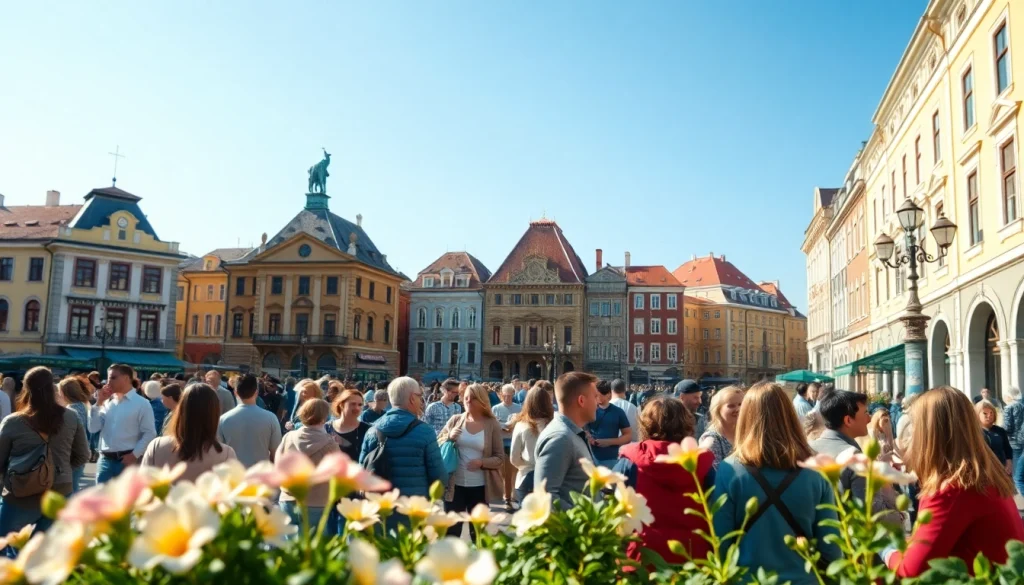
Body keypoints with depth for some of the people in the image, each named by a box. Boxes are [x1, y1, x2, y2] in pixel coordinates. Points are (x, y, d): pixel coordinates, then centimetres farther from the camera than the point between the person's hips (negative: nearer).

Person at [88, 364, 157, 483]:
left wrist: (135, 455, -13)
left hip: (127, 460, -5)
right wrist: (99, 403, 1)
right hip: (105, 460, 5)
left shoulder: (142, 404, -5)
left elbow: (149, 433, -7)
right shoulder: (108, 402, 11)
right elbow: (93, 428, 6)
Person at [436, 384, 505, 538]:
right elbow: (437, 444, 8)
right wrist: (449, 437, -12)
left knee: (478, 532, 13)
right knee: (451, 531, 8)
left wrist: (481, 462, -20)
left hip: (480, 487, -1)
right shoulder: (455, 420, 1)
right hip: (454, 485, 1)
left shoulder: (492, 425, -4)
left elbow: (500, 458, -3)